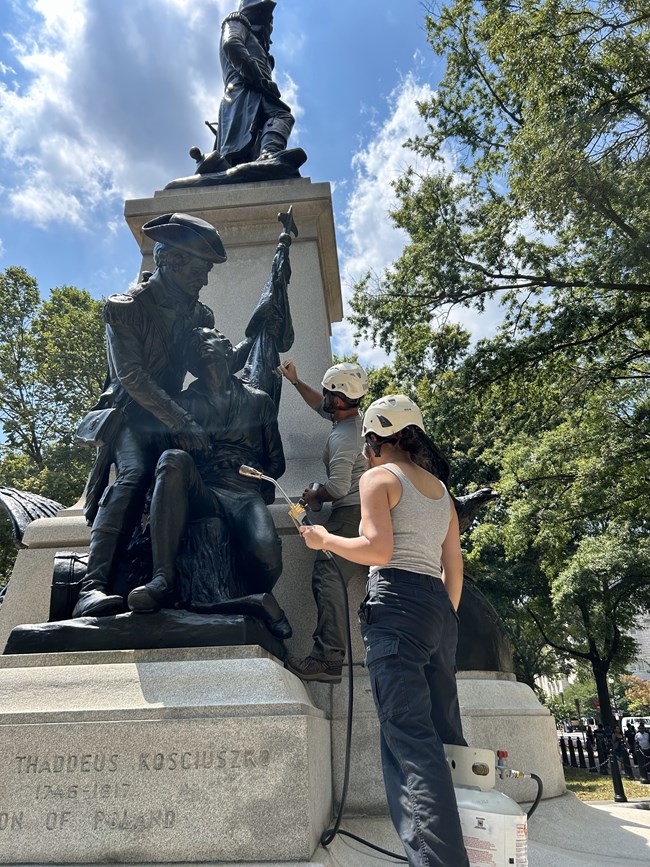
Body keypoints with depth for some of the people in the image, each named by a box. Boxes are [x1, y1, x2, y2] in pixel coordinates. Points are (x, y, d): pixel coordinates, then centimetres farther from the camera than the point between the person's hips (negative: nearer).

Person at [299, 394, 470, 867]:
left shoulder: (379, 476, -1)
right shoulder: (441, 488, 19)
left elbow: (378, 549, -15)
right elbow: (455, 569, 18)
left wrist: (324, 538, 0)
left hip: (396, 604, -8)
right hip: (440, 608, 8)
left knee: (409, 737, -10)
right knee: (445, 733, 11)